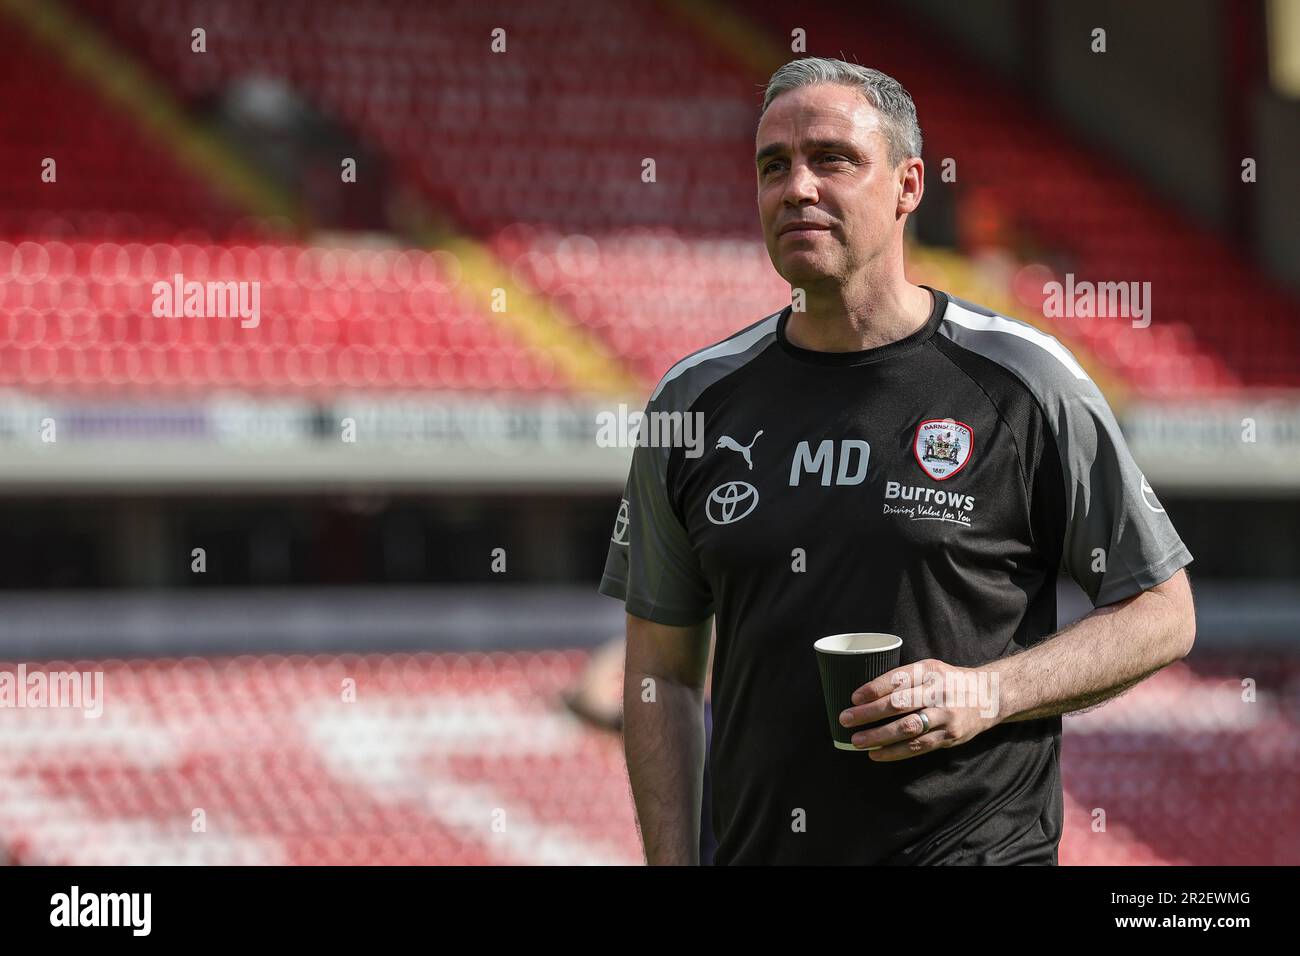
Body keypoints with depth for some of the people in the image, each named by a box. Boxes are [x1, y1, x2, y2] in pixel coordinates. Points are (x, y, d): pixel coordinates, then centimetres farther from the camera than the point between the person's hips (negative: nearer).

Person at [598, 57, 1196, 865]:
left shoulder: (1021, 382, -4)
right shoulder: (695, 402, 6)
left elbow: (1163, 616, 0)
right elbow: (662, 669, 11)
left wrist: (988, 695, -14)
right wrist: (671, 863, 2)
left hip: (976, 844, -3)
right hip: (755, 846, 3)